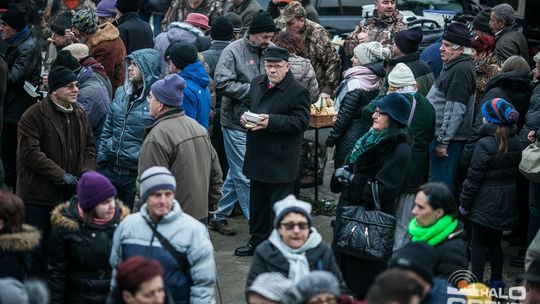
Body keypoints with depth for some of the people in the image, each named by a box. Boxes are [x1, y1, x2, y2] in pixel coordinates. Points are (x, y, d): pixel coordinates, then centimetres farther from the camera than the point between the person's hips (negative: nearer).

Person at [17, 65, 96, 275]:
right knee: (38, 249, 2)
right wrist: (60, 175, -20)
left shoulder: (79, 114, 10)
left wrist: (87, 171, -2)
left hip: (69, 195, 6)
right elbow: (31, 153, -18)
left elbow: (89, 145, 17)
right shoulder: (33, 116, -13)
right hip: (39, 195, -6)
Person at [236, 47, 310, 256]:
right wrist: (244, 114, -3)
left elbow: (301, 121, -19)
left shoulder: (297, 91, -13)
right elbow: (246, 104, 21)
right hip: (257, 157, 7)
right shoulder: (257, 83, 9)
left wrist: (271, 121, -27)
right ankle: (257, 240, 35)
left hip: (281, 160, -7)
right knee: (257, 201, 20)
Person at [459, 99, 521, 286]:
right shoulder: (516, 142, 2)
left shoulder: (485, 144, -19)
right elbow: (514, 170, 9)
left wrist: (464, 202, -6)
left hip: (486, 201, -6)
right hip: (507, 201, 6)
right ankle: (497, 280, 23)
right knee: (495, 241, 18)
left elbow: (474, 177, -16)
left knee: (478, 242, 3)